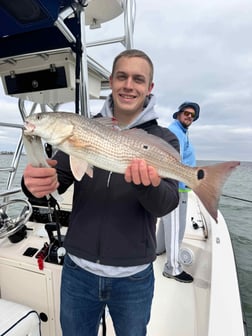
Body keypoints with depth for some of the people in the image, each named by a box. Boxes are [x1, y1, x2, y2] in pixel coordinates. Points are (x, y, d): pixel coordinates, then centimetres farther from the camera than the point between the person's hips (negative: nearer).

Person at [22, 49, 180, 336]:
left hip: (134, 277, 0)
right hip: (78, 269, 2)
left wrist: (151, 184, -36)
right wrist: (36, 182, -28)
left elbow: (167, 205, -14)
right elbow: (58, 178, -6)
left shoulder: (164, 140, -6)